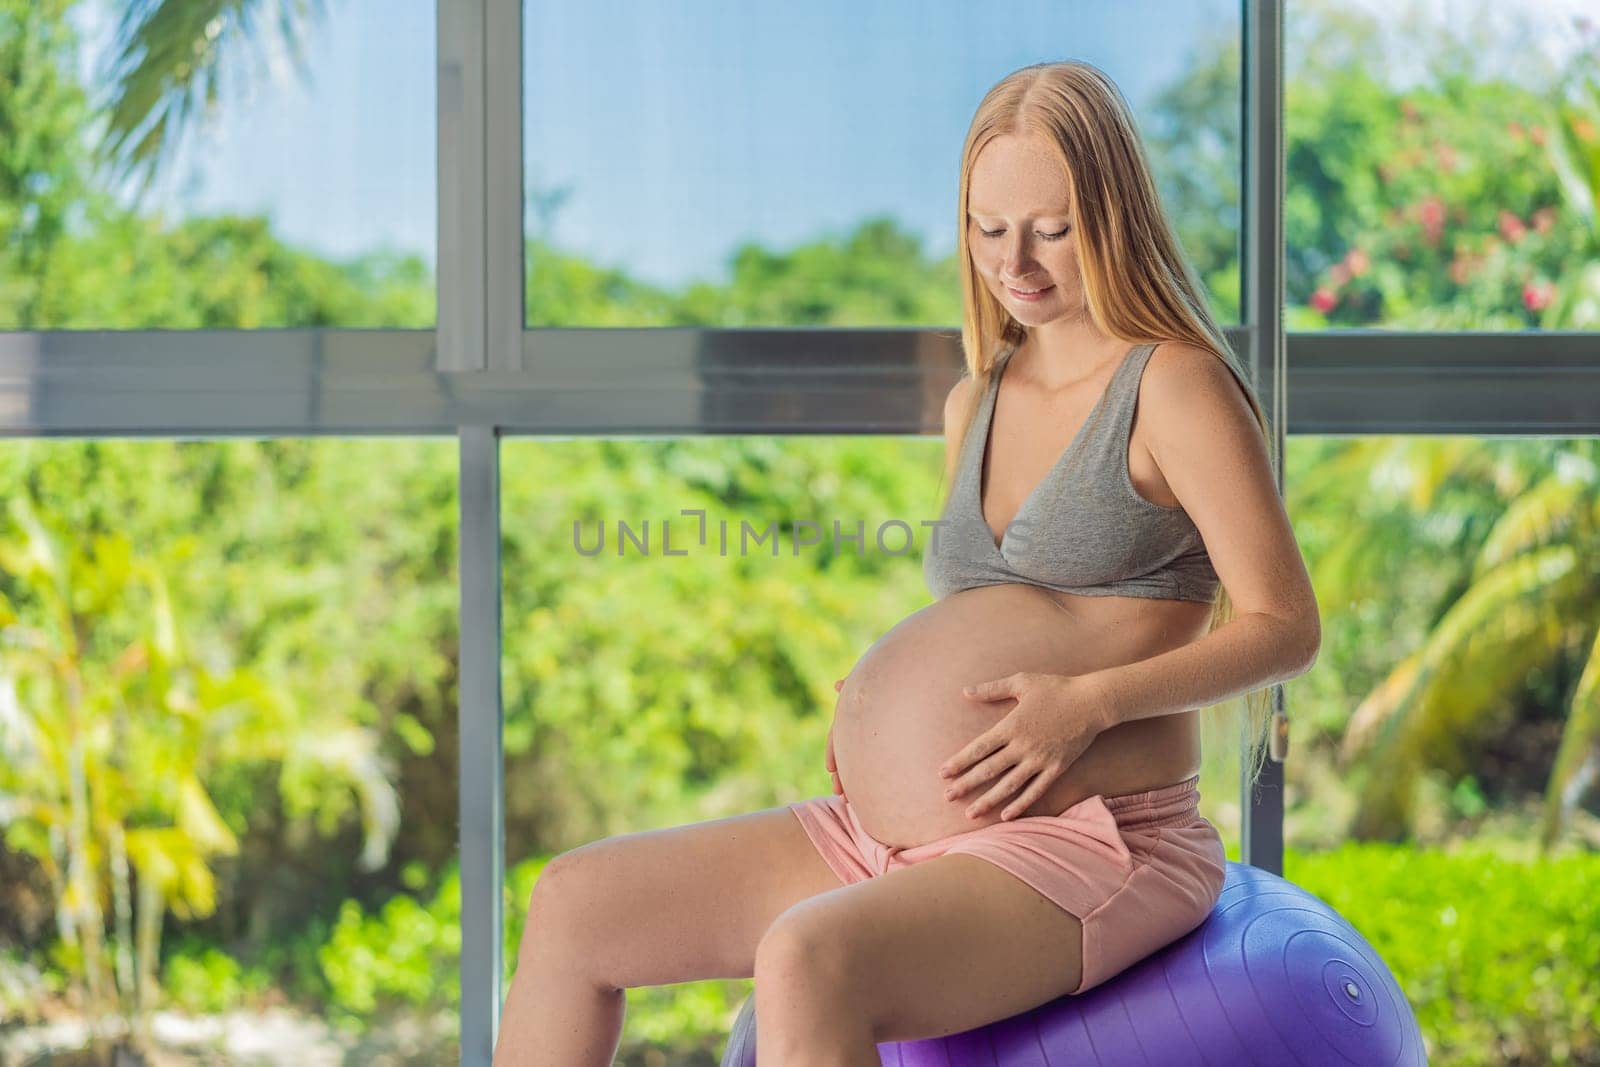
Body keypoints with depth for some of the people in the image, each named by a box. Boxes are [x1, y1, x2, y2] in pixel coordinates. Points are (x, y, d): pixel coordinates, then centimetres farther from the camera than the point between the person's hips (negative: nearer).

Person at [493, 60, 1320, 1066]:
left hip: (1085, 845, -9)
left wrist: (1088, 701, -21)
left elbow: (1287, 626, -9)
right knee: (572, 904, 5)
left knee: (806, 962, -36)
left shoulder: (1176, 384, -7)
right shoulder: (977, 404, 17)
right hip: (889, 836, 9)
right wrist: (877, 699, 8)